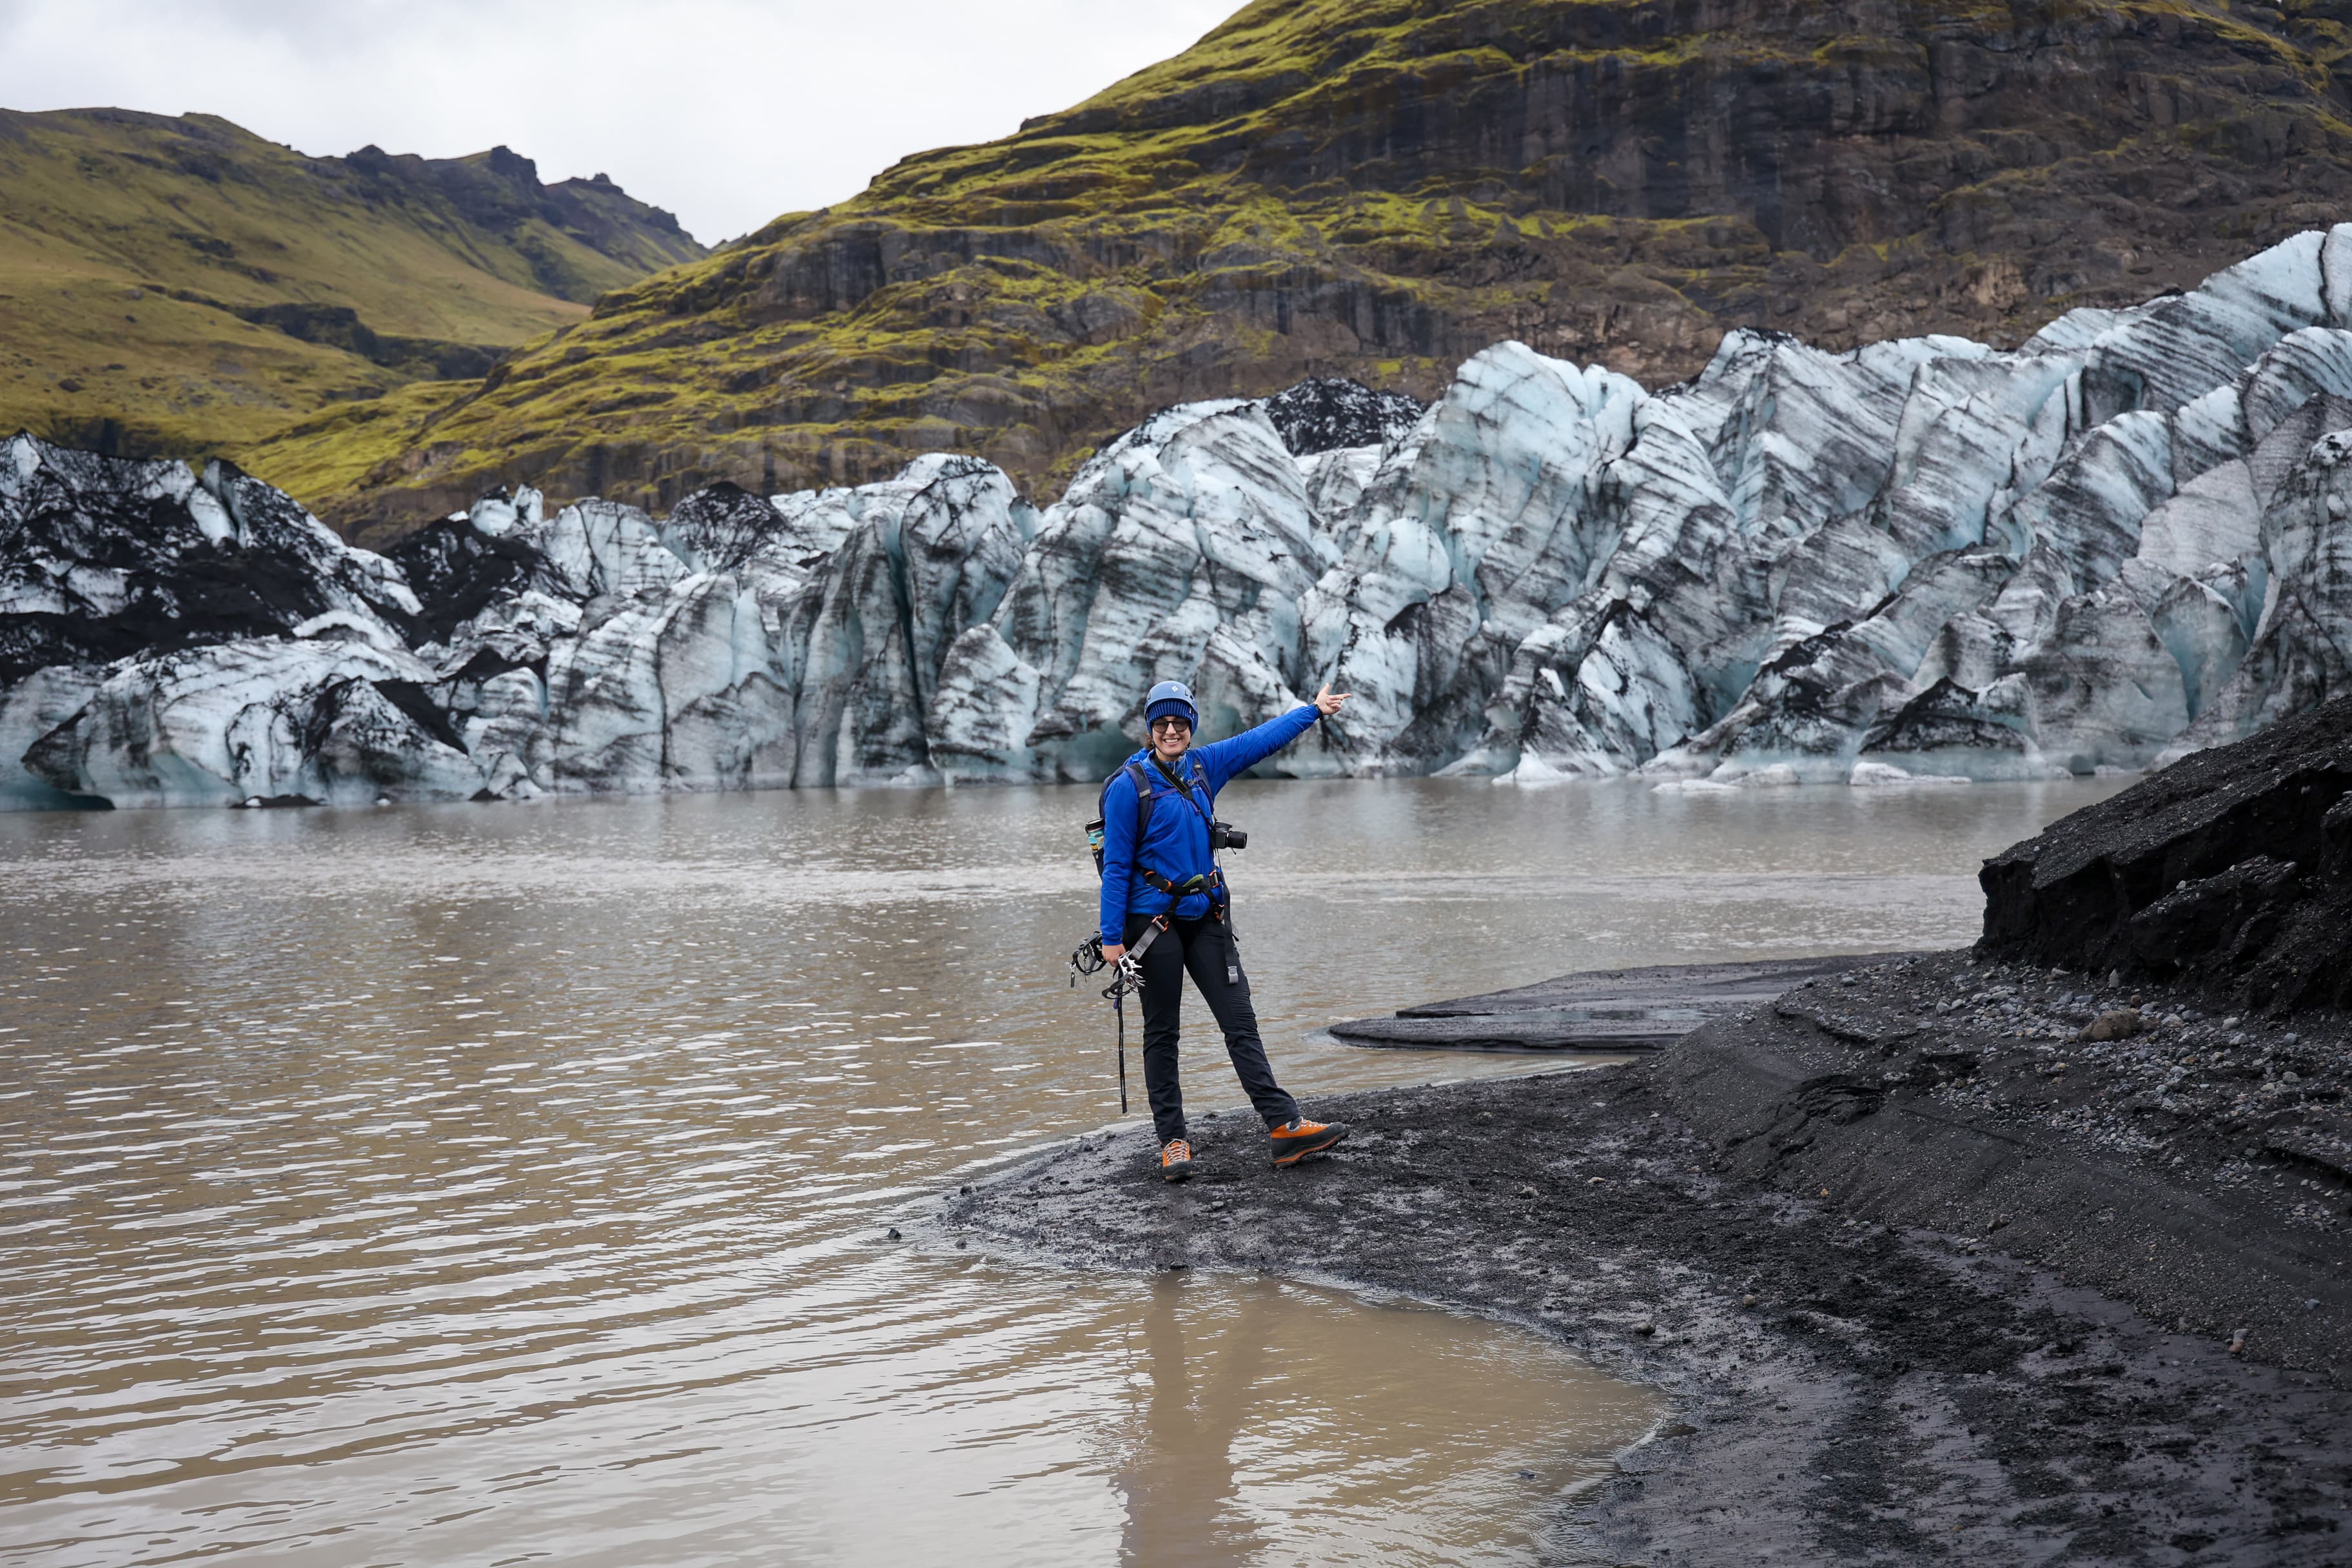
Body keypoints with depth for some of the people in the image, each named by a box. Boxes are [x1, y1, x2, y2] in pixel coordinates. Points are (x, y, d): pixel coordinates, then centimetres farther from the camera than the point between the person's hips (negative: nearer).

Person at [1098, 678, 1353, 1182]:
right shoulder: (1130, 784, -10)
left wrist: (1312, 709, 24)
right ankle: (1172, 1141, 10)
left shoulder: (1203, 765, 6)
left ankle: (1284, 1127, -2)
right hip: (1155, 920, -5)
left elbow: (1261, 740, 19)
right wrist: (1112, 937, -11)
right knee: (1162, 1032, 3)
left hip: (1207, 916, 5)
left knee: (1240, 1019, 1)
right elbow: (1116, 866, -9)